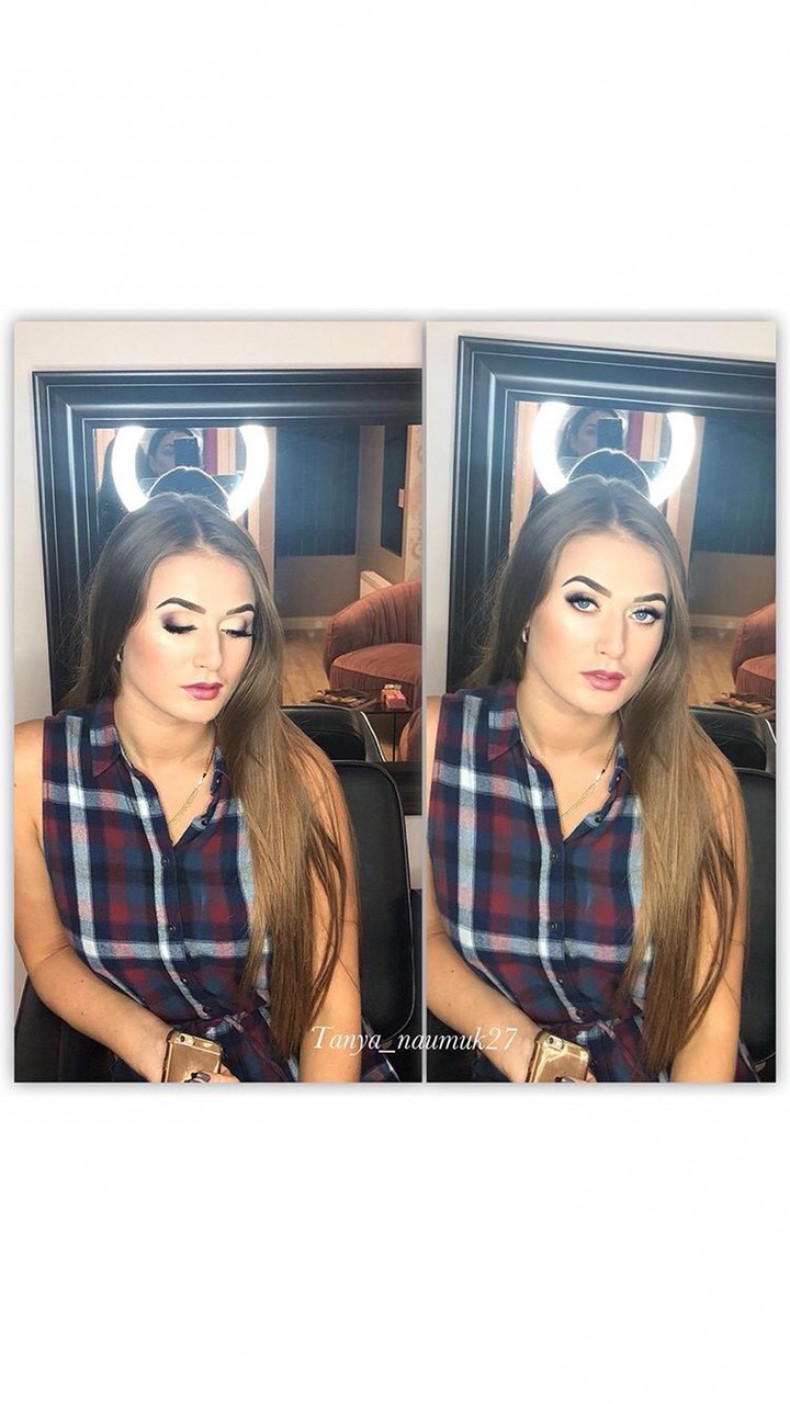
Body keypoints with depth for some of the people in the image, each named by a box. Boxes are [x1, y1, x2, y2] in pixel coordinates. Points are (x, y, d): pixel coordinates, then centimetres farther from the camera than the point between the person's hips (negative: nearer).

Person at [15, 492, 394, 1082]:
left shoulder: (296, 771, -13)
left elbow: (333, 994, -9)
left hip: (305, 1065, 0)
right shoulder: (32, 764, -10)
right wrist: (161, 1052, -13)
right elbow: (48, 952, 1)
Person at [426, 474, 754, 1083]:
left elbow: (710, 1020, -8)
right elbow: (427, 933, -1)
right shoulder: (439, 738, -8)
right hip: (504, 1077, 0)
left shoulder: (700, 778, -10)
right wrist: (517, 1046, -14)